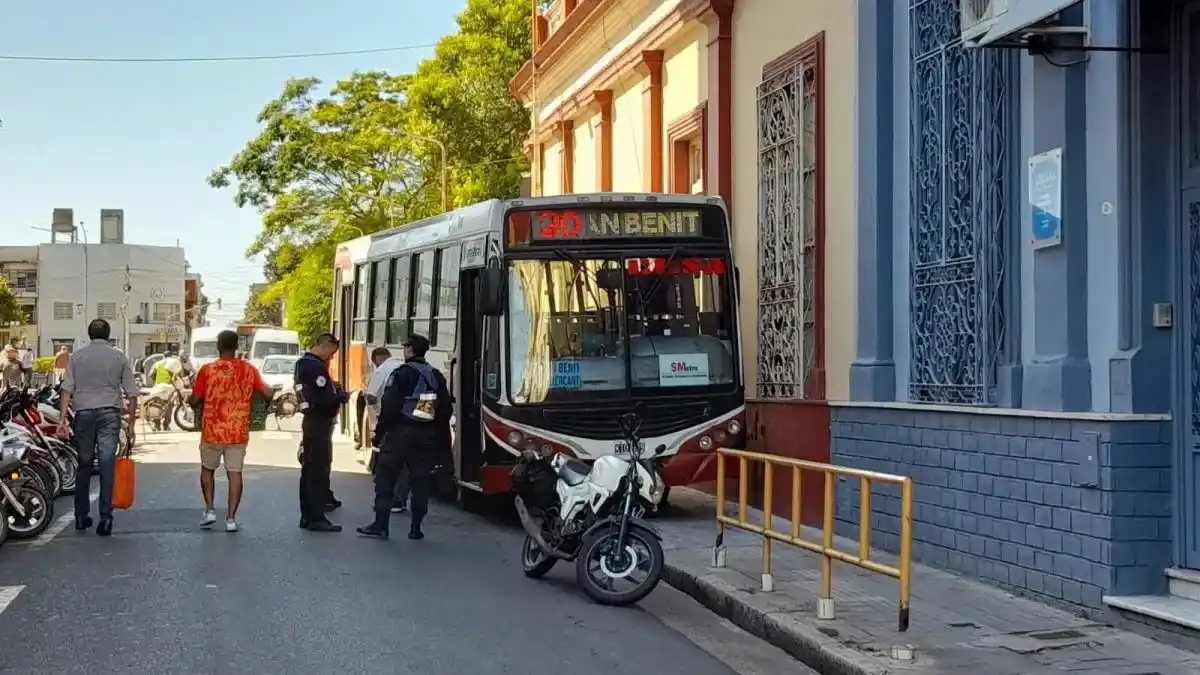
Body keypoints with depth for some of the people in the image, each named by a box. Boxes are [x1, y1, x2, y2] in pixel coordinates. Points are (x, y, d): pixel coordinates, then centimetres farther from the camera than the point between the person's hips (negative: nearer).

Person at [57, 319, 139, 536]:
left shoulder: (77, 356, 7)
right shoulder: (119, 357, 5)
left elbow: (67, 389, -1)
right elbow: (131, 393, 3)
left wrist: (62, 418, -2)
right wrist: (131, 424, 8)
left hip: (83, 413, 1)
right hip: (110, 413, -1)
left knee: (84, 465, 12)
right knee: (107, 464, -3)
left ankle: (81, 516, 18)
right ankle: (105, 517, -9)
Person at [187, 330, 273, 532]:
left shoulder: (207, 370, -8)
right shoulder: (249, 370, -1)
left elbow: (195, 401, -5)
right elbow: (268, 394, -3)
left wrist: (191, 394, 18)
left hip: (212, 431, -1)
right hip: (238, 432, 1)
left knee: (208, 470, 18)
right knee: (235, 473, 3)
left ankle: (209, 509, 10)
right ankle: (231, 518, -1)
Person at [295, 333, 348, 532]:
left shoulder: (302, 363, 14)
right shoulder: (316, 366, -19)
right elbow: (325, 399, -23)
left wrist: (335, 390, 6)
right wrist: (342, 396, -6)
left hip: (310, 421, 10)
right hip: (319, 423, -10)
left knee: (310, 469, 14)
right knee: (319, 470, -7)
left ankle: (307, 515, 19)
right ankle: (316, 518, -5)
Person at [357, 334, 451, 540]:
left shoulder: (401, 374, -9)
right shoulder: (436, 376, 10)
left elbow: (389, 407, -14)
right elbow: (446, 409, 12)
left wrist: (379, 432, -6)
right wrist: (440, 436, 19)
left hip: (401, 432, -5)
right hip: (427, 436, 5)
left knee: (385, 477, 1)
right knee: (420, 481, 8)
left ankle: (381, 524, -3)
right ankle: (416, 528, 8)